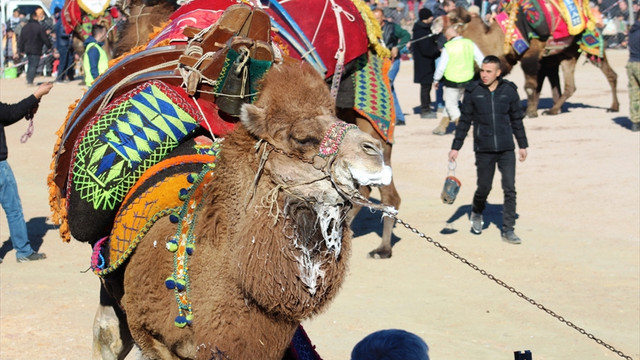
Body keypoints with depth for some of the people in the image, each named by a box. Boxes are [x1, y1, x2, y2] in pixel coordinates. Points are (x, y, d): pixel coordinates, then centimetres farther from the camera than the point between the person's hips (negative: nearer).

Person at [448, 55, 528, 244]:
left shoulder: (509, 91, 2)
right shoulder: (473, 92, -1)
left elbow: (517, 120, 11)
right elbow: (464, 121, 5)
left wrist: (523, 145, 13)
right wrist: (455, 147, 3)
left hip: (507, 150, 1)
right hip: (483, 150, -1)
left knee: (510, 189, -3)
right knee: (484, 187, 7)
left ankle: (508, 229, 4)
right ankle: (476, 214, 38)